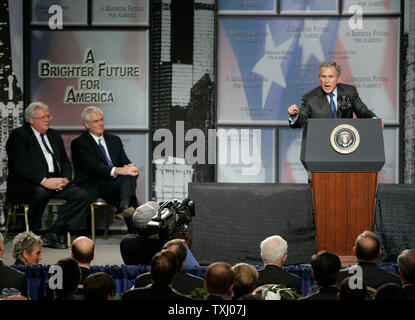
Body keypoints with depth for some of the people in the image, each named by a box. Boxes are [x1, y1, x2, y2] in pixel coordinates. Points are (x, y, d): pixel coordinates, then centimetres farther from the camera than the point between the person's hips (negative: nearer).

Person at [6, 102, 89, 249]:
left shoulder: (54, 136, 22)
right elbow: (21, 165, -14)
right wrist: (44, 181, -24)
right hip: (27, 184, -7)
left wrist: (65, 179, -4)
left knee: (81, 196, -15)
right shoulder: (19, 135, -1)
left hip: (56, 182, 7)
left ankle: (52, 234, -17)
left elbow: (65, 162, 20)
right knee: (41, 193, -39)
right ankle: (33, 235, -16)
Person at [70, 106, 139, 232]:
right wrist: (119, 170, -29)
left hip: (116, 182, 5)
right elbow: (93, 167, -14)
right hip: (91, 187, -5)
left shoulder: (115, 140, 21)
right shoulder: (79, 143, 1)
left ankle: (124, 207, -48)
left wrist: (130, 168, -14)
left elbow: (125, 162, 13)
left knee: (129, 177, -27)